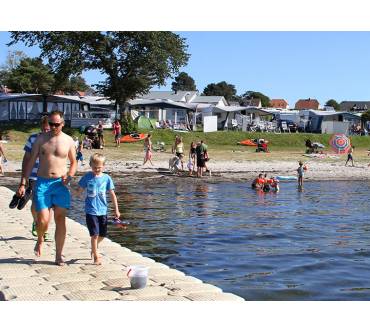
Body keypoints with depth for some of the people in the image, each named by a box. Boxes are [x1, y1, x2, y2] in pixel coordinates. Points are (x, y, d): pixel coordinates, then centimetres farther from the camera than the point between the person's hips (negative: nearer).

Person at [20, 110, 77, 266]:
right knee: (43, 221, -8)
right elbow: (30, 161, 6)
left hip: (60, 184, 1)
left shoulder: (68, 141, 4)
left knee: (60, 220, 2)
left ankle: (59, 255, 12)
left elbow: (73, 162, 14)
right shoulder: (41, 139, 3)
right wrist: (23, 183, 1)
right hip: (42, 183, 0)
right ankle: (40, 239, 27)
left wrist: (69, 176, -6)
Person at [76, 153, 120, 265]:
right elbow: (79, 190, 4)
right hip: (91, 211, -3)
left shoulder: (106, 178, 0)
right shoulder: (87, 177, -4)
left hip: (103, 211, 3)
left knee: (102, 234, 12)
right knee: (95, 234, -6)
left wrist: (116, 210, 4)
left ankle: (94, 248, 41)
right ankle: (96, 257, 8)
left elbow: (112, 194, 5)